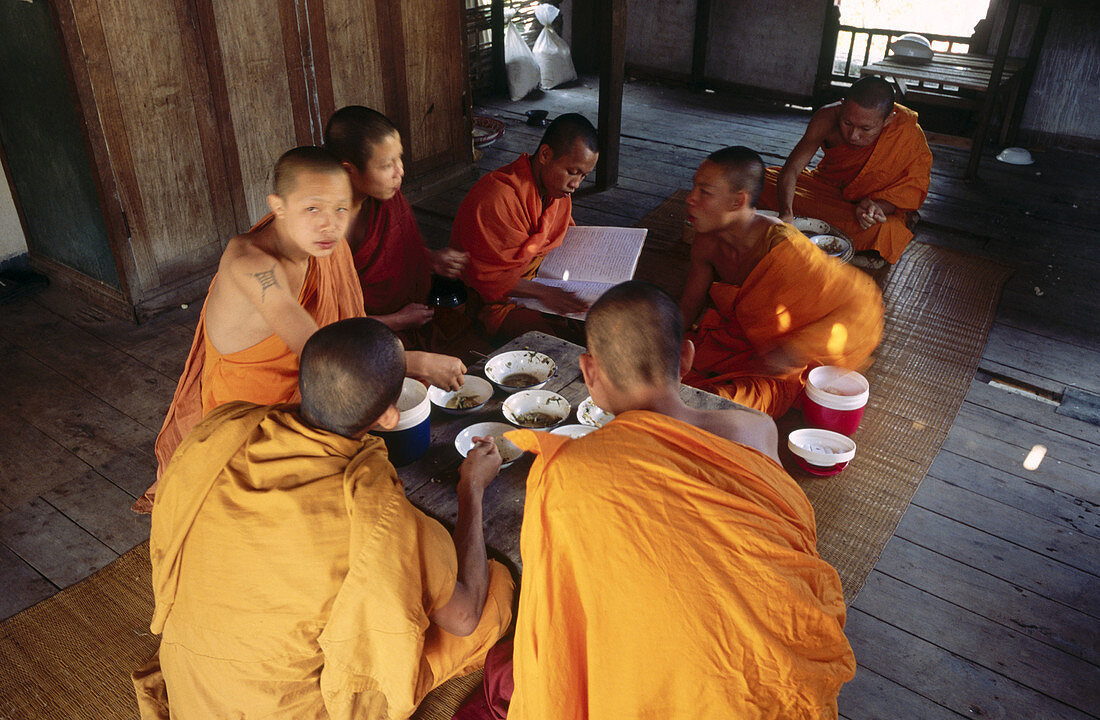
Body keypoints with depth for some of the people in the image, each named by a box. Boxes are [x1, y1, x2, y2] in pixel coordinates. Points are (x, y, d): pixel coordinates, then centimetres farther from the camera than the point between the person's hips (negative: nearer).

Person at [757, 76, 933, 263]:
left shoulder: (909, 134, -28)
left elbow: (913, 191, -17)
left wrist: (878, 206, -38)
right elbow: (791, 170, -29)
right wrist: (786, 212, -48)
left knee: (883, 231, -39)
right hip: (827, 185, 2)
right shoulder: (828, 118, -25)